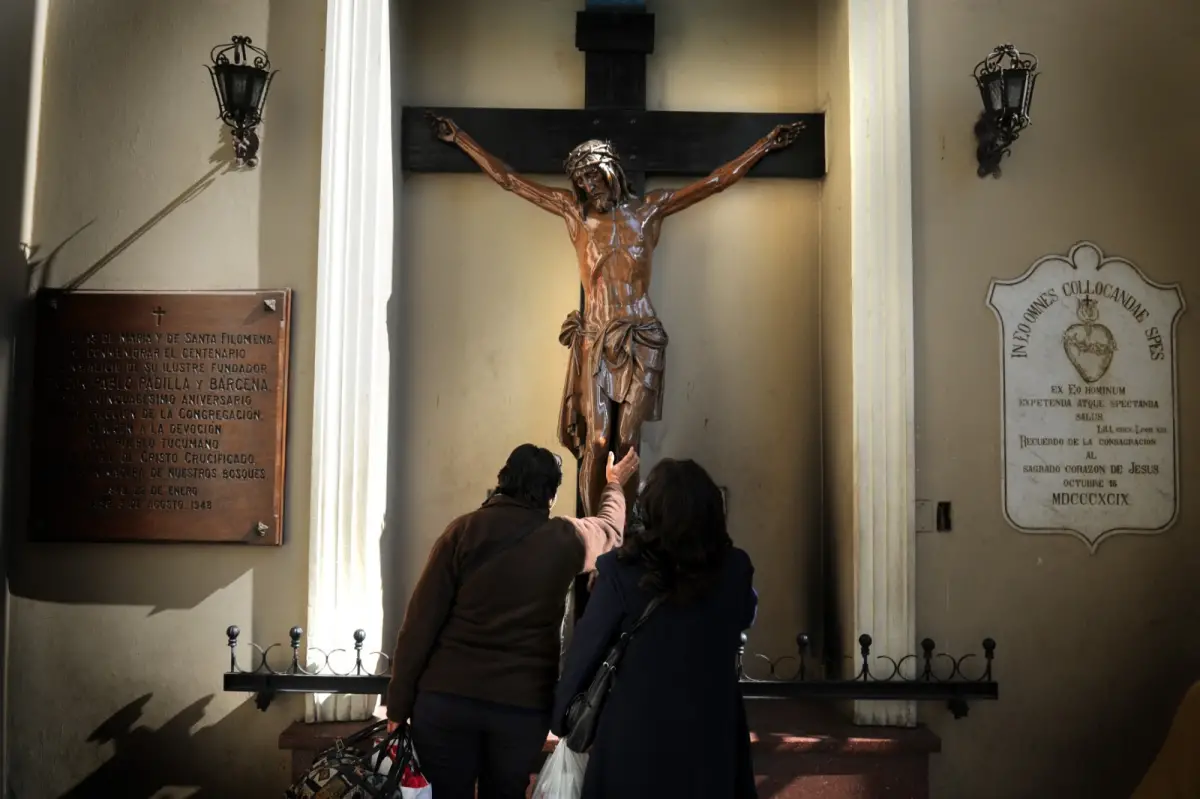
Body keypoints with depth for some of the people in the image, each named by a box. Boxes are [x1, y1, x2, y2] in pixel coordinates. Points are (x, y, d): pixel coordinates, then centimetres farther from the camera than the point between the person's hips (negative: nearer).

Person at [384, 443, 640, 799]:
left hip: (447, 697, 0)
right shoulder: (566, 540, 2)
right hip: (523, 705, 1)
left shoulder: (463, 530, -2)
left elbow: (421, 620, -4)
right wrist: (614, 486, 47)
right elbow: (611, 529, 26)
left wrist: (400, 700, 2)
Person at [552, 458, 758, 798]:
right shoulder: (735, 569, -9)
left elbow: (586, 648, -9)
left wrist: (562, 715, 5)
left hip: (634, 732, -2)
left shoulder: (622, 569, -17)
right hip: (710, 732, 2)